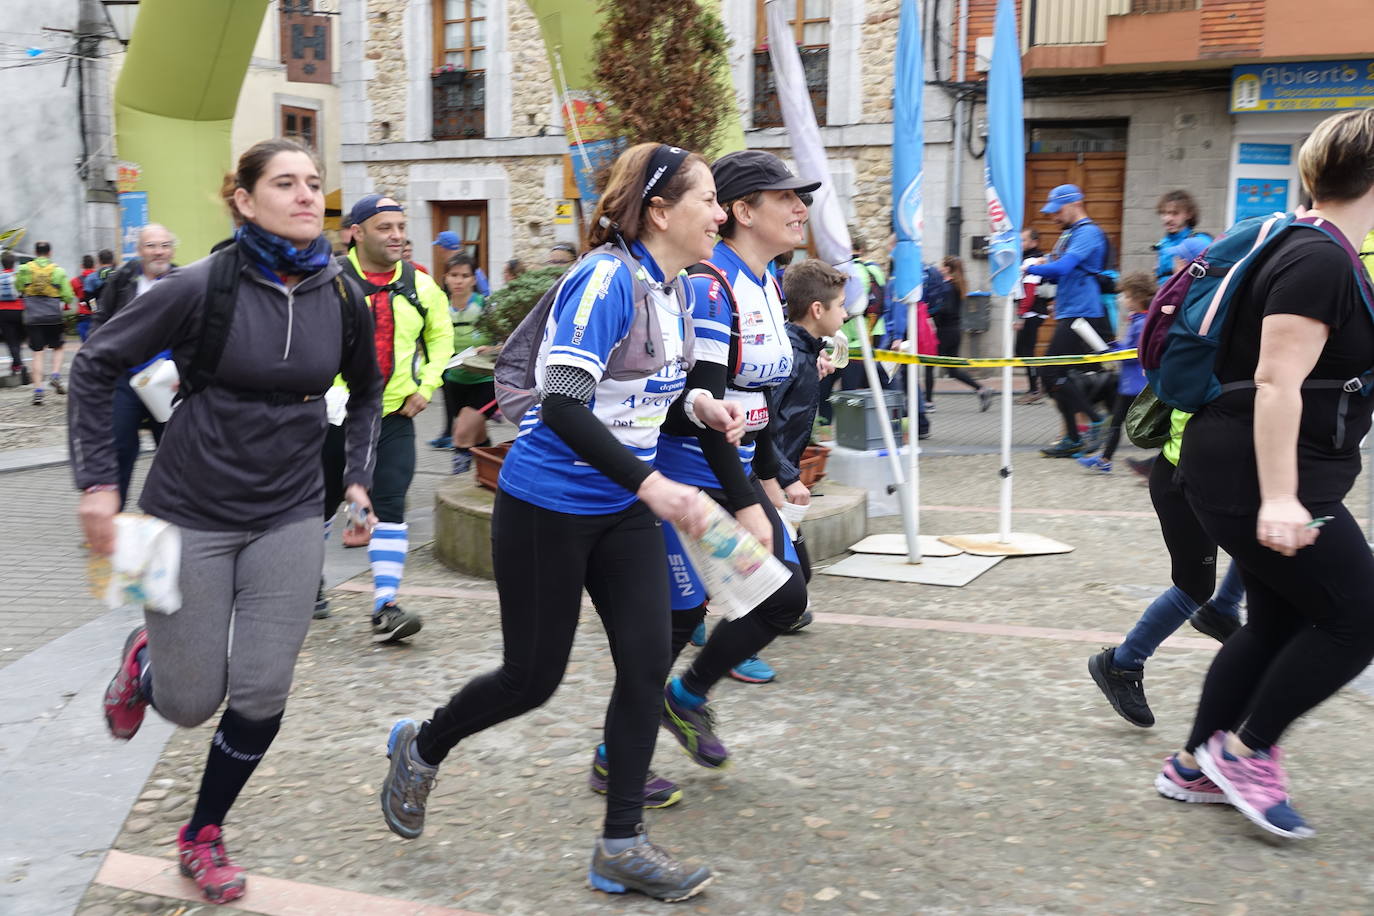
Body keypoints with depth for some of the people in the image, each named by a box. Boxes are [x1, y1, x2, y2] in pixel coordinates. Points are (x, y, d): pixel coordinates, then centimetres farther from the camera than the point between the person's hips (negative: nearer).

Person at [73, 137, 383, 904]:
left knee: (262, 694, -1)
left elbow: (367, 390, 16)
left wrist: (359, 475, 8)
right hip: (191, 517, -3)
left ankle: (204, 836, 25)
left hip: (290, 519, 3)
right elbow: (98, 365, -5)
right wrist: (98, 481, -9)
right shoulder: (204, 286, -15)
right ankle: (145, 659, 42)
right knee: (191, 704, 3)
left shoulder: (341, 298, -3)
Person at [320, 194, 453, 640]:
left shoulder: (420, 285, 2)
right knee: (322, 503, 15)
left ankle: (385, 608, -8)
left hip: (394, 415, 2)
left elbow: (441, 336, 16)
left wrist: (426, 386, 5)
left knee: (390, 507, -9)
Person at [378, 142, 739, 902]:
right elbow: (563, 406, -29)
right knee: (533, 678, 5)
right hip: (548, 508, -7)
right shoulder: (604, 278, -21)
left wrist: (697, 404, 1)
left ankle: (621, 847, 13)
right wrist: (652, 484, -33)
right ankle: (420, 749, 35)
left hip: (621, 510, 8)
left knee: (647, 663, 0)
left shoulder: (674, 286, 5)